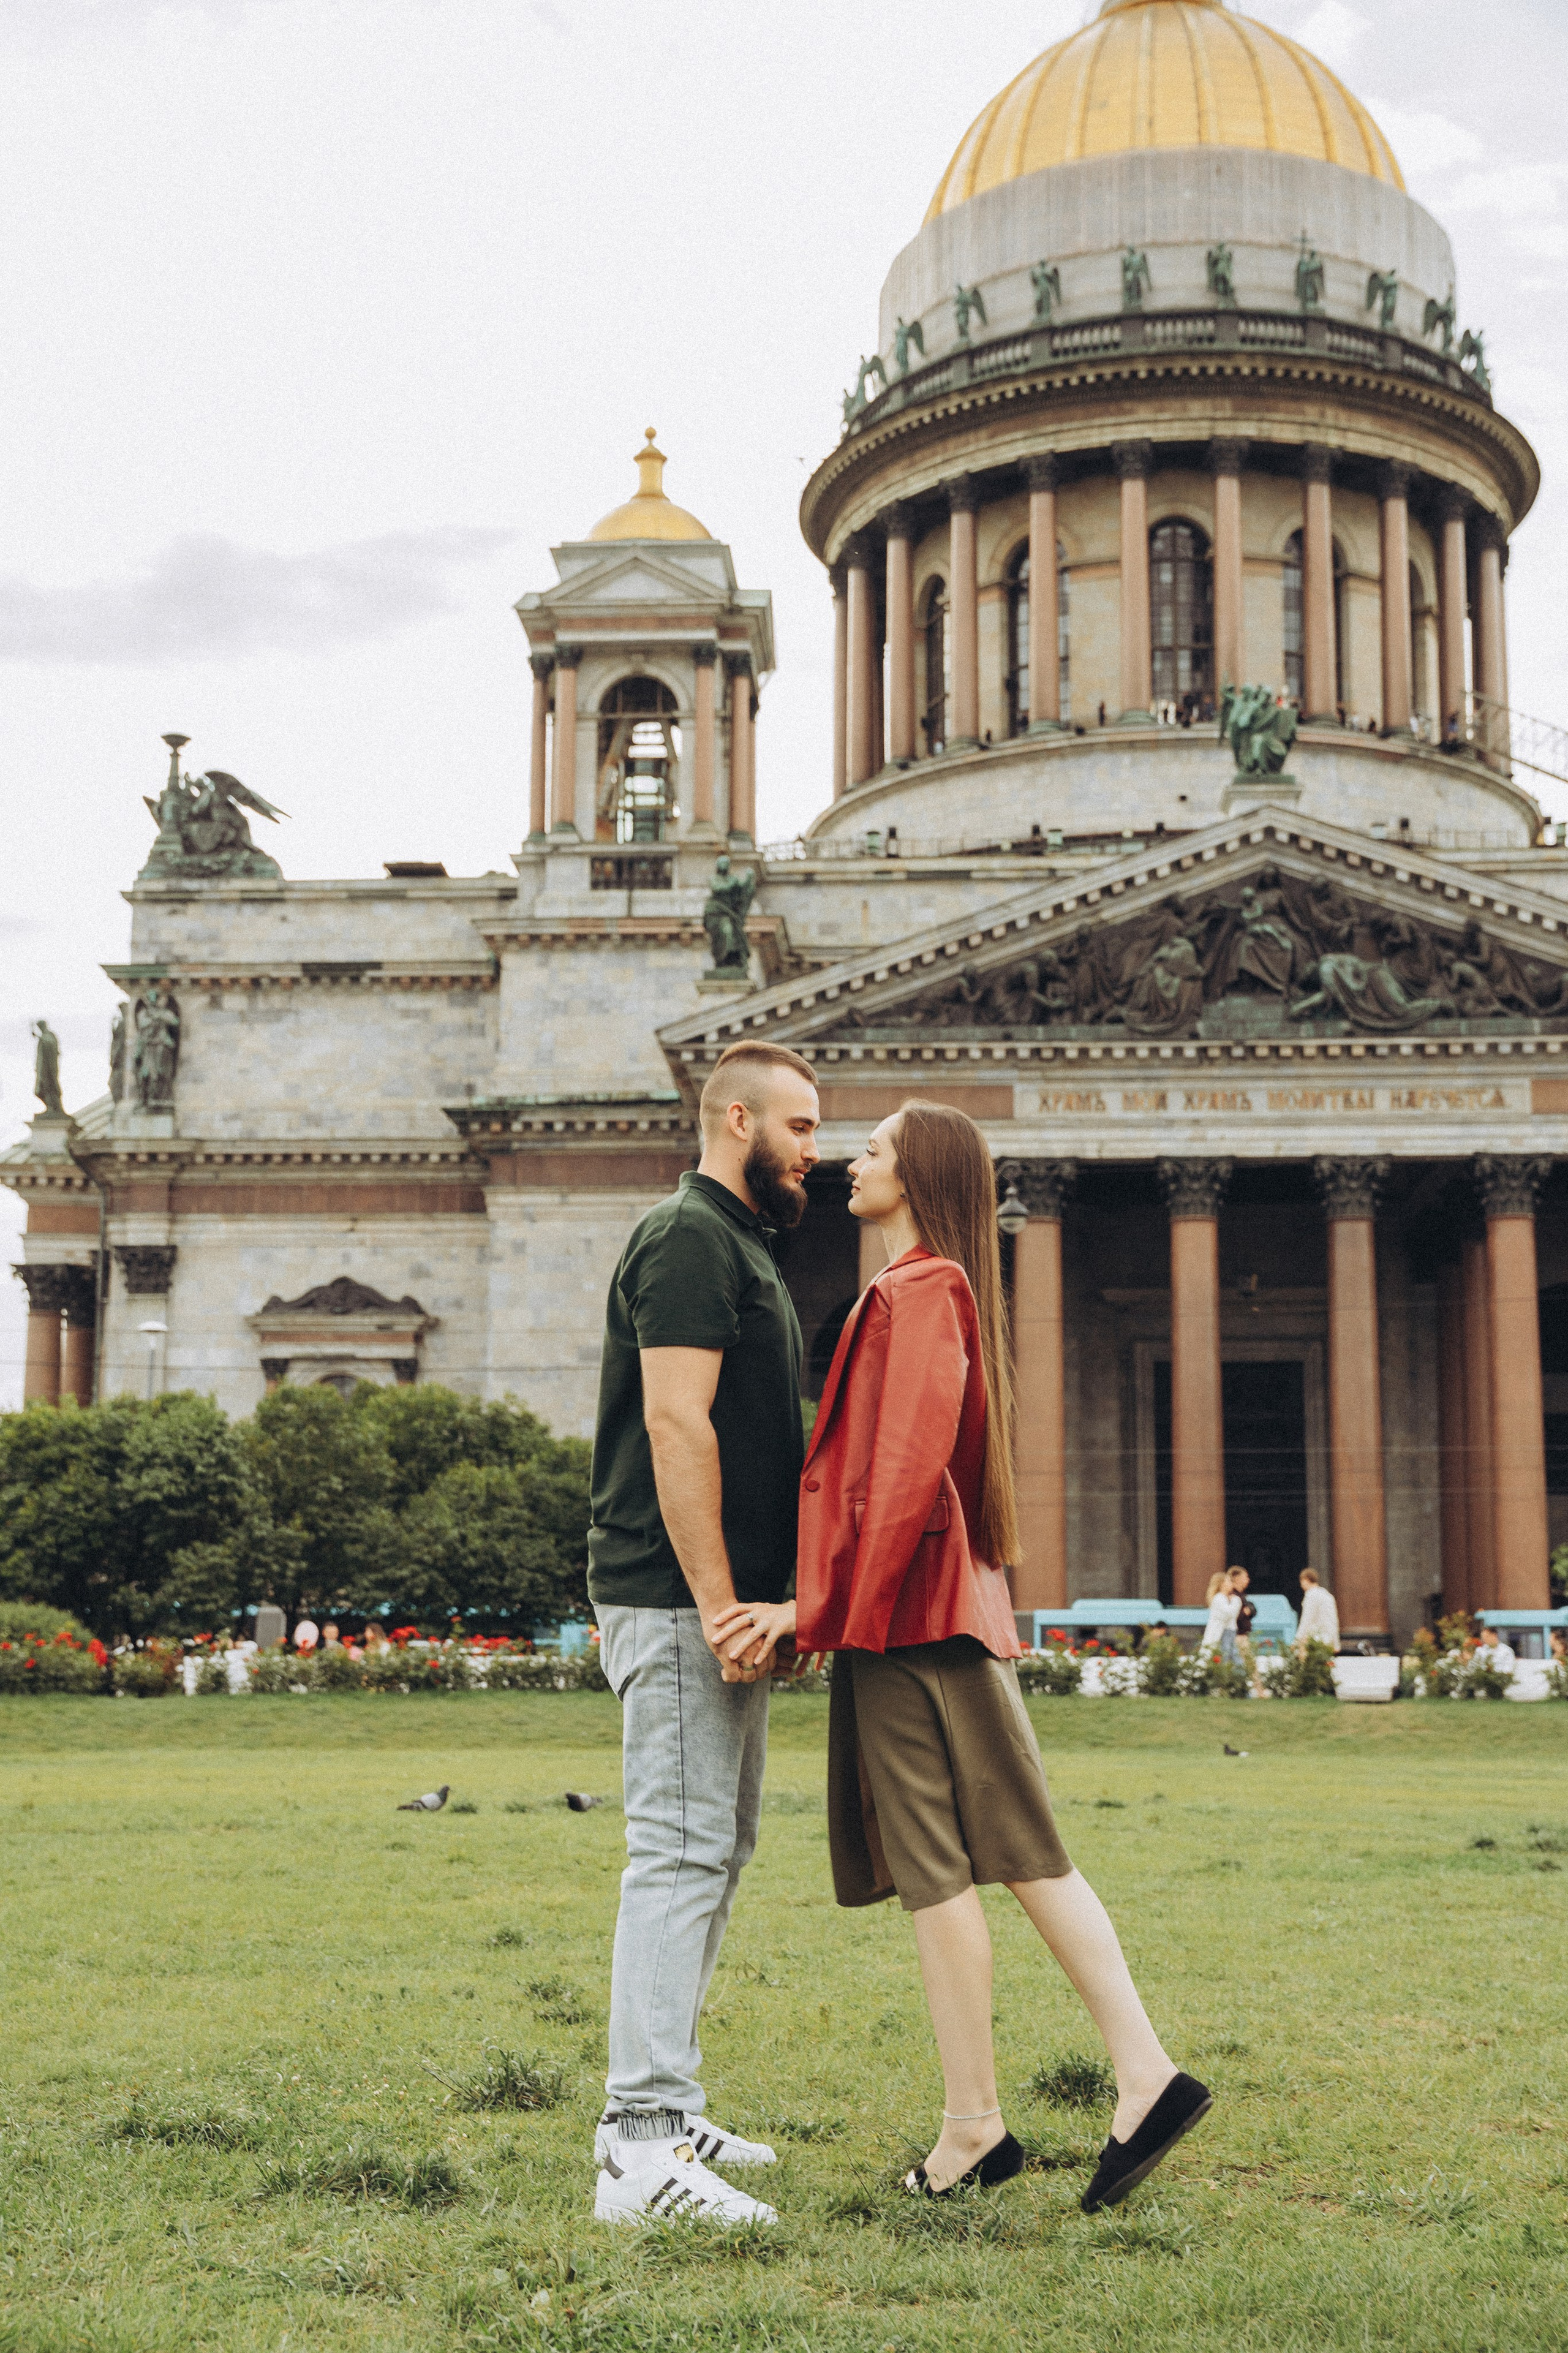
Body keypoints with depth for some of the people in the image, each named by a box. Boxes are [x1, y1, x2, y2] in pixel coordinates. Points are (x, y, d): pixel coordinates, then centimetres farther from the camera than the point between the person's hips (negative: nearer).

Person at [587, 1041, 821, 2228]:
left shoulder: (740, 1245, 21)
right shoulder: (687, 1240, -11)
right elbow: (676, 1427, -20)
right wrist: (718, 1603, -23)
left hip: (729, 1602, 11)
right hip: (680, 1601, -11)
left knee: (714, 1851, 14)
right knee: (681, 1854, -11)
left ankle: (666, 2113, 22)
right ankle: (642, 2150, -10)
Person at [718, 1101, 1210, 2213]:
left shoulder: (918, 1293, -12)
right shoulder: (940, 1290, 19)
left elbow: (906, 1470, -21)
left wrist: (820, 1607, -18)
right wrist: (821, 1601, 23)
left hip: (907, 1608, -10)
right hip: (950, 1607, 10)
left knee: (933, 1863, -3)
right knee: (1022, 1852, 8)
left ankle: (973, 2124, 4)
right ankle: (1146, 2075, 7)